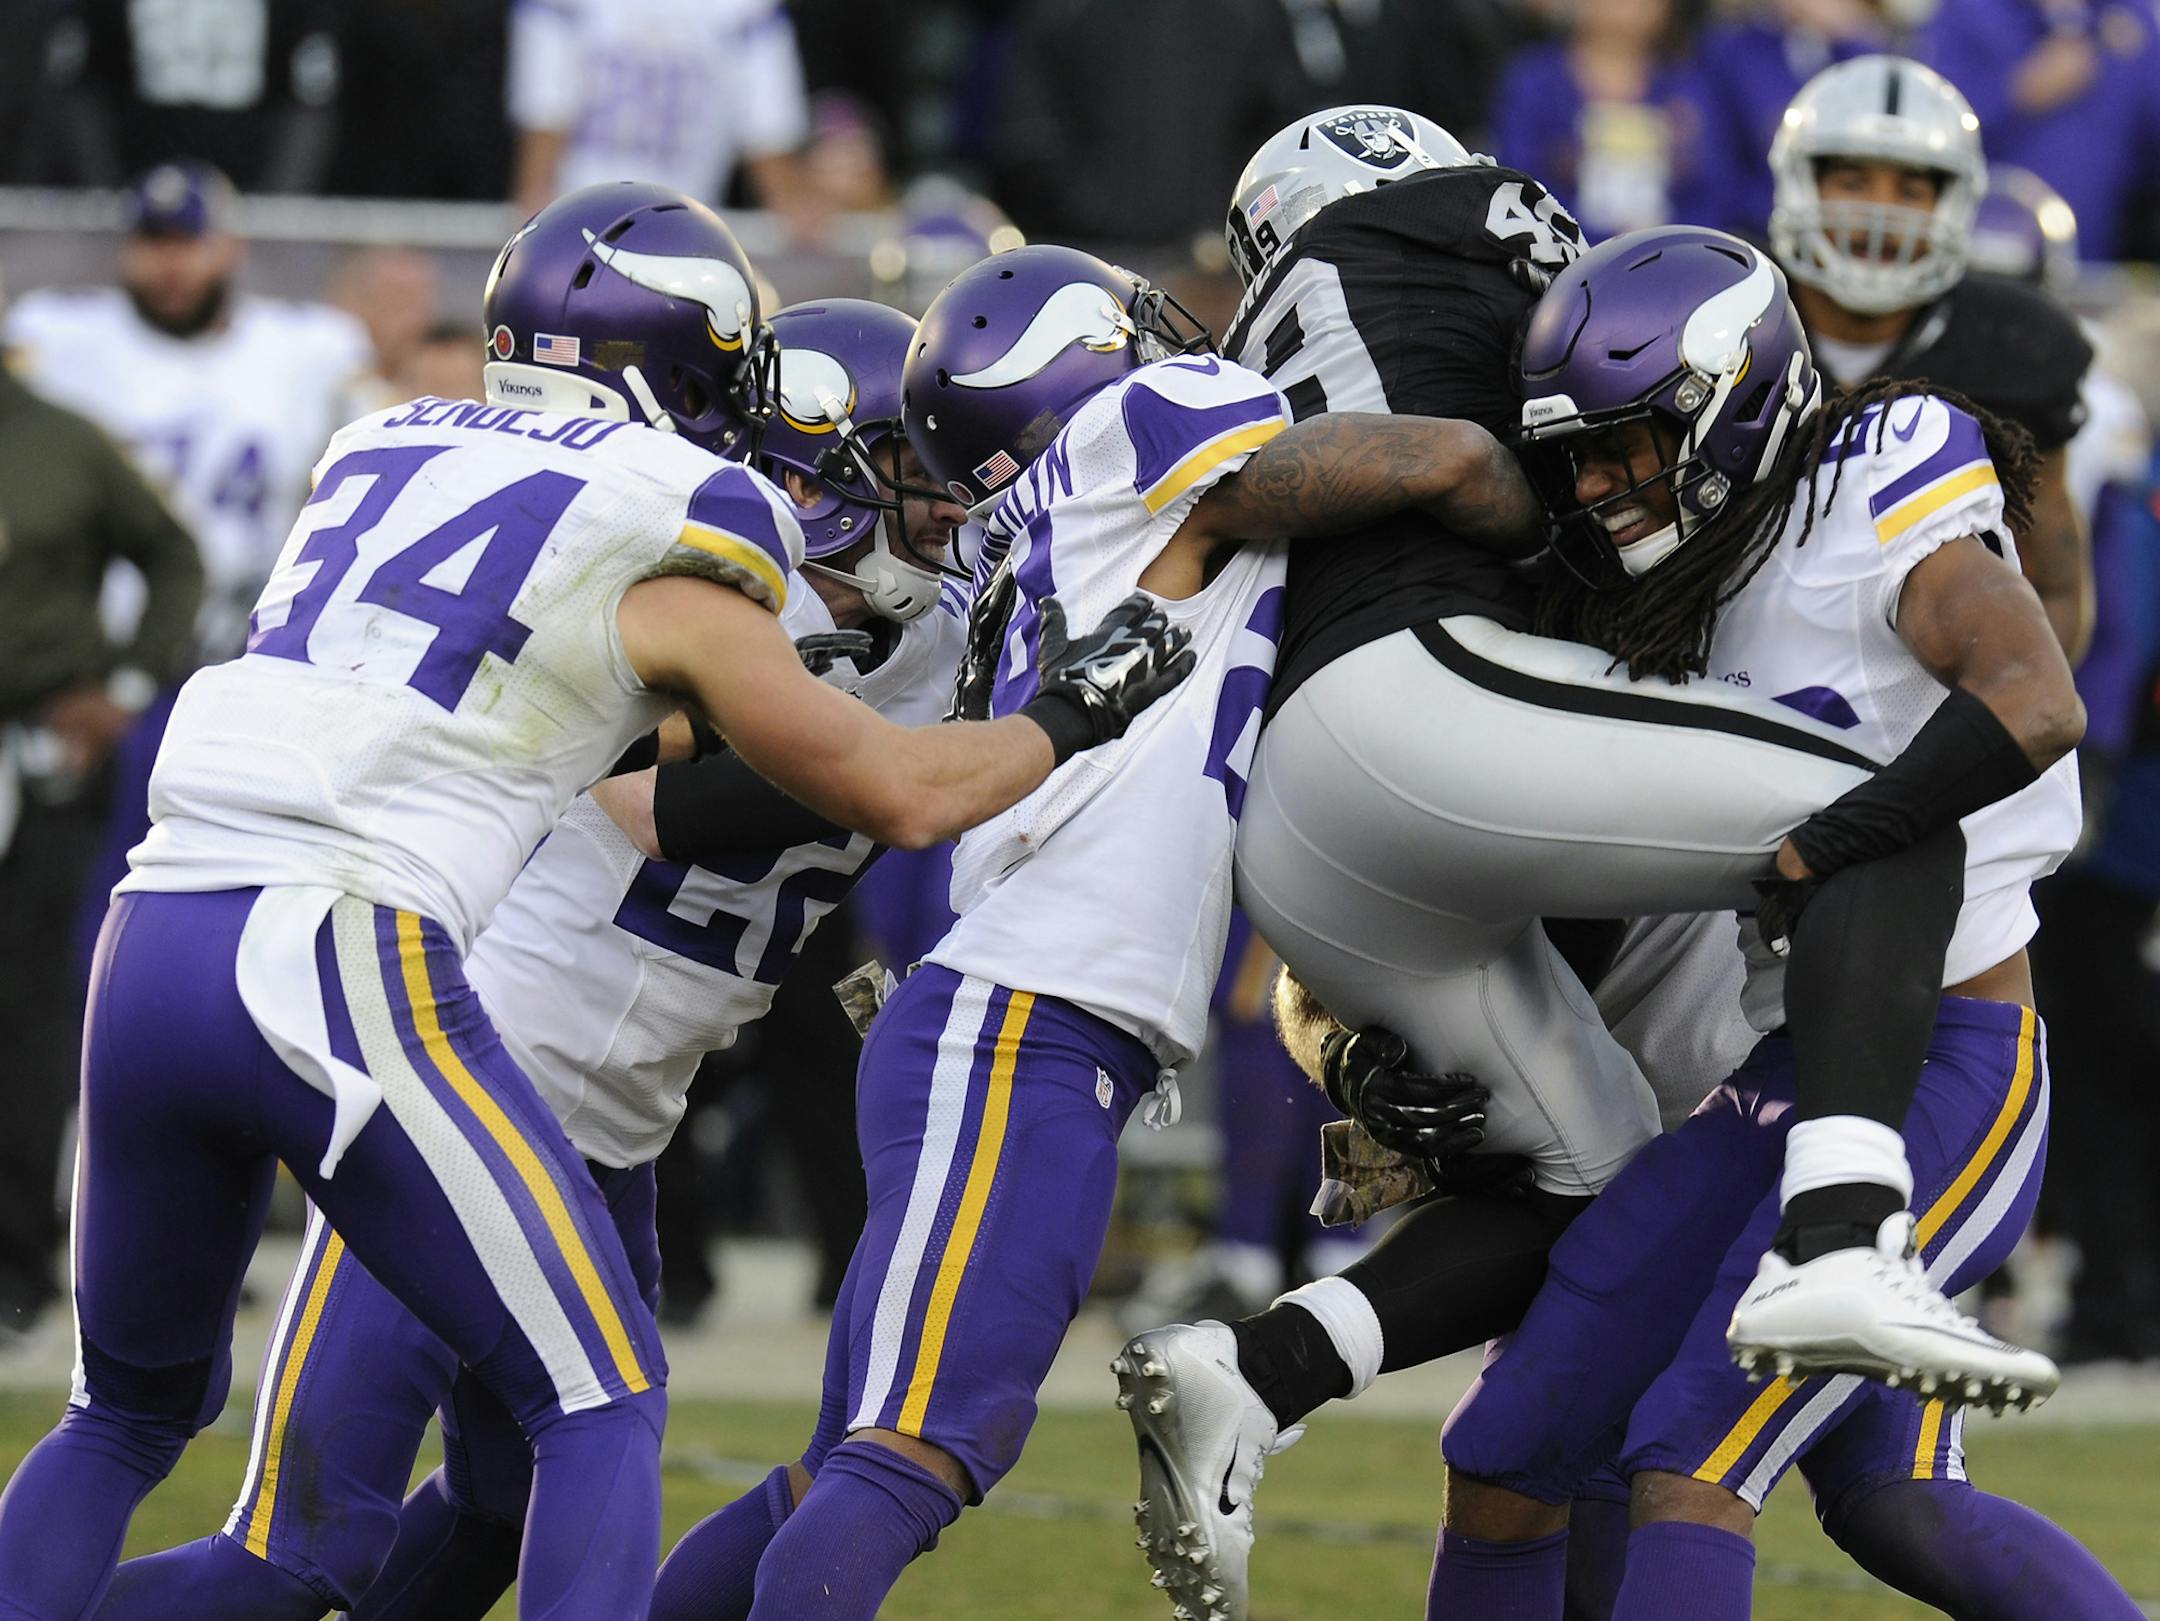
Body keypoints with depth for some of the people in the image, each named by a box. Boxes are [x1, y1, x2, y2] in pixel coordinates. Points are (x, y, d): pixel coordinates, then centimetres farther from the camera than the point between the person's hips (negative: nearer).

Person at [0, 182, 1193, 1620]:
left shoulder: (384, 459, 21)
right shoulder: (666, 558, 4)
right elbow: (902, 794, 10)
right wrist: (1071, 714, 26)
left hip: (152, 942, 6)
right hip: (340, 962, -6)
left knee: (135, 1409, 23)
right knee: (602, 1404, 3)